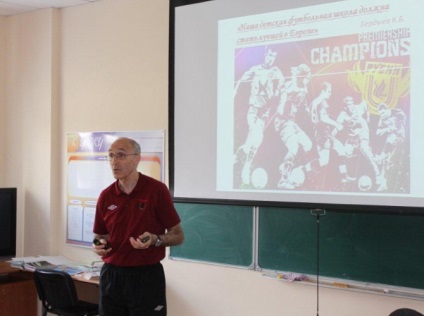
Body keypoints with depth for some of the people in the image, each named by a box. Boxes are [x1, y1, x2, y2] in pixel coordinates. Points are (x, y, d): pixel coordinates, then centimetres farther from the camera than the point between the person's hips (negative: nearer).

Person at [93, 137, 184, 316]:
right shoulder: (105, 196, 5)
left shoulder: (157, 190, -8)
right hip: (111, 275, 4)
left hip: (146, 276, -4)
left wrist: (156, 240, -22)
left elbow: (178, 236, -3)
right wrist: (99, 245, -7)